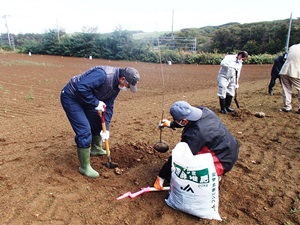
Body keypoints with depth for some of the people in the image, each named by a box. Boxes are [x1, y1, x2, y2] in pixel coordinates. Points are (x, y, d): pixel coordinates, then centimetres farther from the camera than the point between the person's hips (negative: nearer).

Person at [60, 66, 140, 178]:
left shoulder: (116, 85, -2)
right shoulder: (103, 75, -32)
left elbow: (109, 106, 1)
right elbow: (81, 87, -38)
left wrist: (106, 128, -4)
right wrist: (96, 103, -29)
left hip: (85, 99, 9)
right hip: (71, 97, -9)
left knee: (98, 121, 17)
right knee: (85, 130, -14)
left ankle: (96, 149, 42)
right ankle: (84, 167, 1)